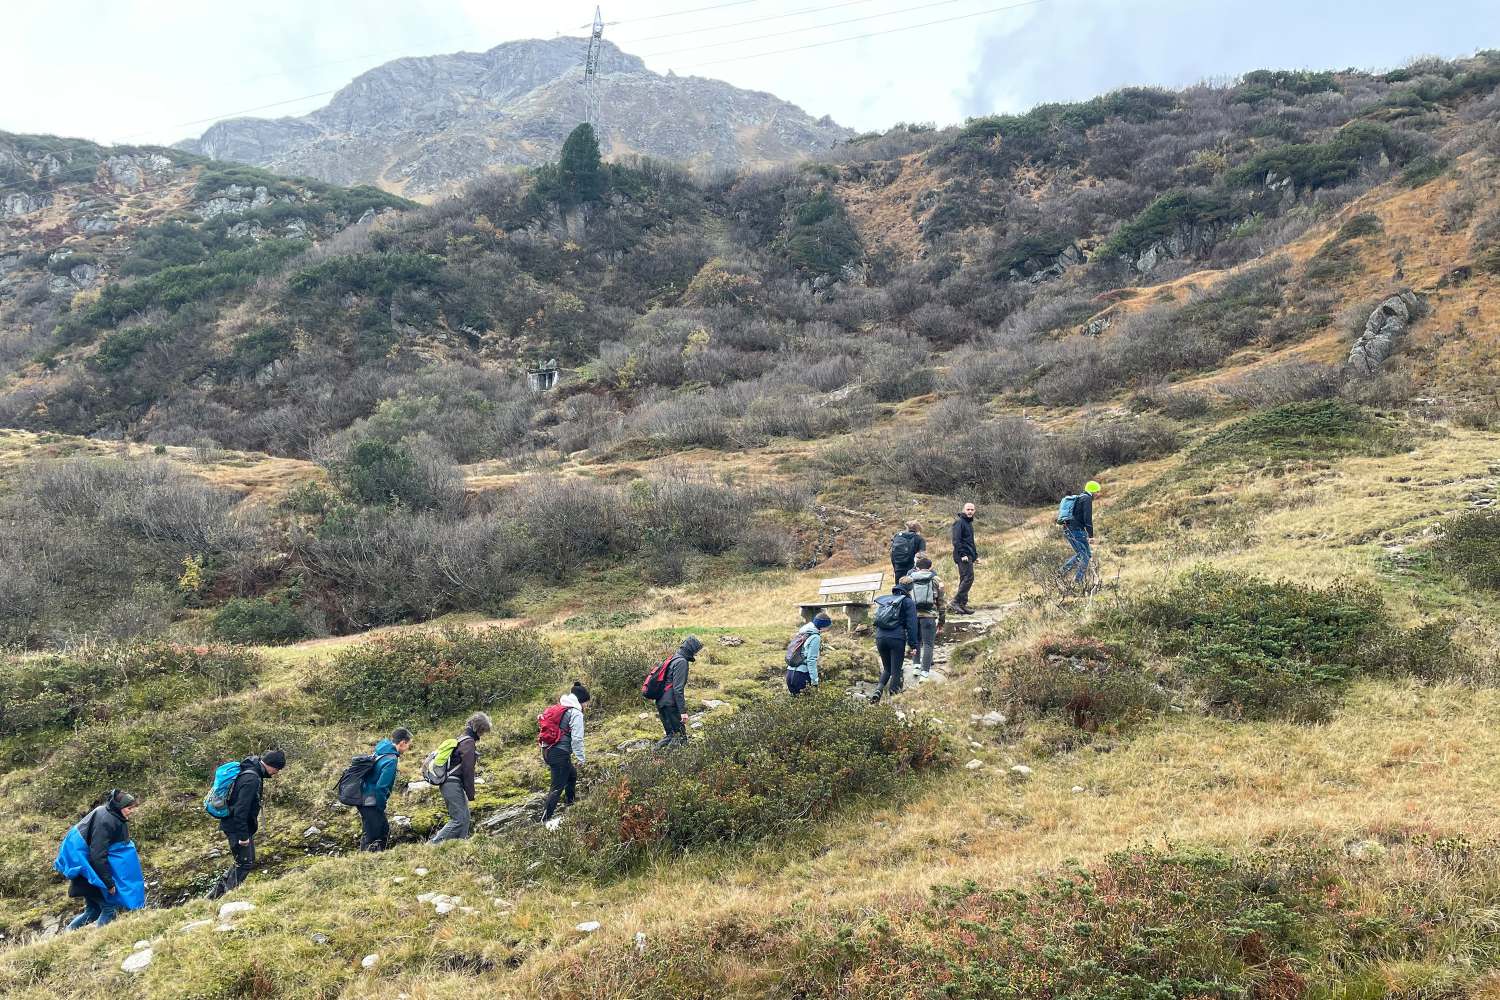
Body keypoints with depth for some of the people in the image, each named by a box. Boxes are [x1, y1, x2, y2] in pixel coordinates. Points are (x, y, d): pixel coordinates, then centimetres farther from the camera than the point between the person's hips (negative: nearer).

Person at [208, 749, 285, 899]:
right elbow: (241, 809, -28)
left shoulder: (252, 771, 7)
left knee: (242, 862, 17)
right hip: (237, 827, -10)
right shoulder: (251, 779, -26)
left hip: (232, 824, 10)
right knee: (245, 864, -1)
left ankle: (217, 890, 22)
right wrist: (243, 836, -23)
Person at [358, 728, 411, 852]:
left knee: (384, 830, 20)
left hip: (363, 798, 10)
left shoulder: (380, 752, 8)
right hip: (370, 803, -10)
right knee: (373, 837, -5)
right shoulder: (391, 760, -21)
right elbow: (381, 787, -24)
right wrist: (381, 807, -11)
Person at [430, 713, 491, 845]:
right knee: (459, 820, -10)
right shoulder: (469, 742, -14)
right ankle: (433, 844, -11)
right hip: (453, 784, -10)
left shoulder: (461, 738, 17)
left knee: (465, 816, 13)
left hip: (448, 783, 10)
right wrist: (471, 794, -12)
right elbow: (468, 770, -17)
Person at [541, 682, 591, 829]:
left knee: (572, 774, 28)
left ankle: (571, 803, 43)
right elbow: (577, 738, -16)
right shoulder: (576, 713, -12)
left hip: (548, 750, 9)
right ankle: (546, 819, 0)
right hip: (560, 753, -9)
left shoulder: (558, 707, 13)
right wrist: (581, 759, -6)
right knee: (558, 786, -1)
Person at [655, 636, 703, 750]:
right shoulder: (682, 662, -13)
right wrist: (683, 711, -19)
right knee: (680, 735, -6)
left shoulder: (675, 658, 17)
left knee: (670, 734, 16)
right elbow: (678, 688, -20)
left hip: (661, 702, 10)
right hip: (670, 704, -10)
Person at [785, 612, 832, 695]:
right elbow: (811, 660, -15)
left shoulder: (803, 632, 16)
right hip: (800, 675, -8)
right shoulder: (815, 638, -11)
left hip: (790, 672, 8)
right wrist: (814, 681, -10)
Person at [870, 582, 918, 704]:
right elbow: (911, 625, -3)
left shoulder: (883, 601, 21)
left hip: (880, 638, 5)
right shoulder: (907, 602, 5)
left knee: (887, 669, 20)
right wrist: (913, 645, -3)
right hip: (897, 639, -5)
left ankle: (878, 689, -3)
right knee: (896, 671, 4)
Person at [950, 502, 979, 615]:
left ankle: (962, 605, 11)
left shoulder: (969, 523, 21)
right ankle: (956, 602, -16)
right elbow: (956, 540, -17)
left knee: (965, 580, 9)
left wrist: (976, 555, 24)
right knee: (968, 577, -16)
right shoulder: (959, 522, -9)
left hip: (969, 556, 10)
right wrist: (962, 554, -22)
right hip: (963, 556, -10)